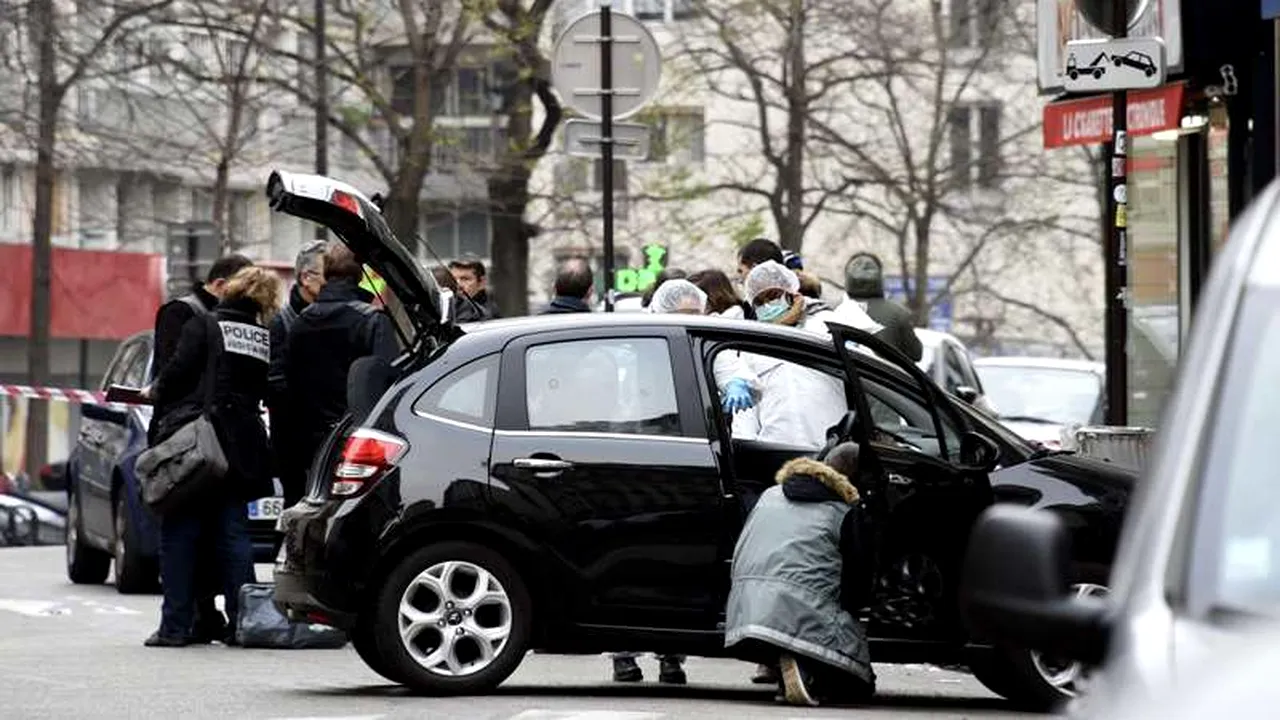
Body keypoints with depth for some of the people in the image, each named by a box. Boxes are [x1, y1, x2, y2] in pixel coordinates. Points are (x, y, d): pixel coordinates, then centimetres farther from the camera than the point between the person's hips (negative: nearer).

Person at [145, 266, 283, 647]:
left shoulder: (204, 326, -5)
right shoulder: (266, 339, 7)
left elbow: (177, 374, -8)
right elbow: (267, 392, 10)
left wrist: (155, 391, 10)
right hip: (240, 450, 4)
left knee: (179, 536, 1)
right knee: (233, 536, 9)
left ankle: (176, 625, -1)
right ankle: (241, 622, 5)